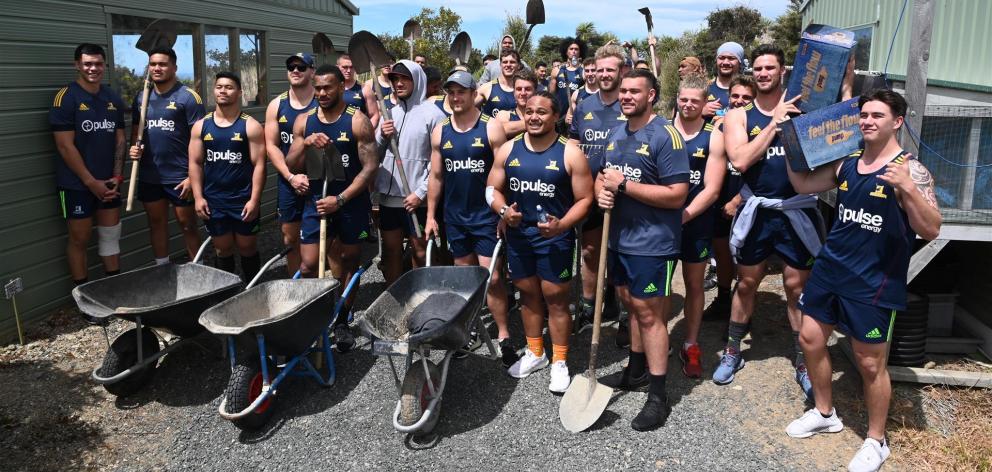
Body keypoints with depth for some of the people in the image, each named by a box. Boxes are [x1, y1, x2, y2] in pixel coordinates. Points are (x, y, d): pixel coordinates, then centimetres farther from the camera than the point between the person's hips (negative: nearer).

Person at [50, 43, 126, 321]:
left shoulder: (113, 99, 8)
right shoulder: (66, 97, -10)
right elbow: (65, 145, -14)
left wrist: (116, 177, 0)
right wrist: (90, 181, -14)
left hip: (108, 182, 5)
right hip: (77, 184, -5)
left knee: (111, 235, 10)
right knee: (79, 239, 4)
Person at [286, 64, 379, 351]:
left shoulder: (357, 121, -7)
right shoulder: (304, 121, 5)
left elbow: (370, 166, -11)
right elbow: (291, 166, 6)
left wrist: (340, 199, -17)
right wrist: (305, 144, -15)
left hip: (352, 203, -2)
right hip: (317, 201, 3)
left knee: (348, 263, 10)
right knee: (309, 267, -3)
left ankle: (342, 322, 24)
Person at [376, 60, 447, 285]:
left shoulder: (432, 113, -6)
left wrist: (420, 192, -15)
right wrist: (382, 136, -5)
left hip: (418, 199, -6)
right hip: (388, 196, 6)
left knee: (421, 252, 2)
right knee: (390, 250, 12)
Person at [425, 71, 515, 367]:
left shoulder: (491, 128, -7)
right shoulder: (440, 132, 6)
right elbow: (436, 176, 11)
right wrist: (431, 215, 8)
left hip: (486, 216, -4)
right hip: (454, 217, 4)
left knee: (491, 277, -7)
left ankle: (503, 337, 3)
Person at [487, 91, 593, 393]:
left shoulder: (569, 154, -8)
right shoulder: (508, 150, 3)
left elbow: (584, 199, -7)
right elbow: (493, 189, 9)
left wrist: (562, 225, -23)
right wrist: (503, 211, -13)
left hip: (554, 238, -4)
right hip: (518, 235, 4)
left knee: (555, 298, 3)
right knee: (528, 294, 16)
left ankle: (559, 362, 18)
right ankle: (535, 353, 34)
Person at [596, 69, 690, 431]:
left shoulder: (665, 135, -14)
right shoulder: (616, 133, 11)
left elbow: (677, 195, -20)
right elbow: (602, 175, 21)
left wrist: (624, 185, -20)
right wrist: (601, 192, -3)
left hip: (652, 243, -7)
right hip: (619, 238, 7)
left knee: (649, 314, -2)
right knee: (633, 307, 18)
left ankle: (658, 396, 8)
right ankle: (636, 371, 35)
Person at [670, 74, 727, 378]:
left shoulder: (714, 138, -3)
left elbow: (711, 190, -8)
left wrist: (682, 216, -18)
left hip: (696, 222, 0)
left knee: (694, 284, 10)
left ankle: (691, 345, 24)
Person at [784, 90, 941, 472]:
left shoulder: (910, 170, -12)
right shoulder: (846, 163, 6)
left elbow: (930, 231, -18)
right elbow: (802, 184, 15)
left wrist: (908, 189, -33)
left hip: (874, 283, -6)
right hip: (829, 269, 6)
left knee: (870, 363, 3)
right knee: (810, 339, 14)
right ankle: (825, 413, 35)